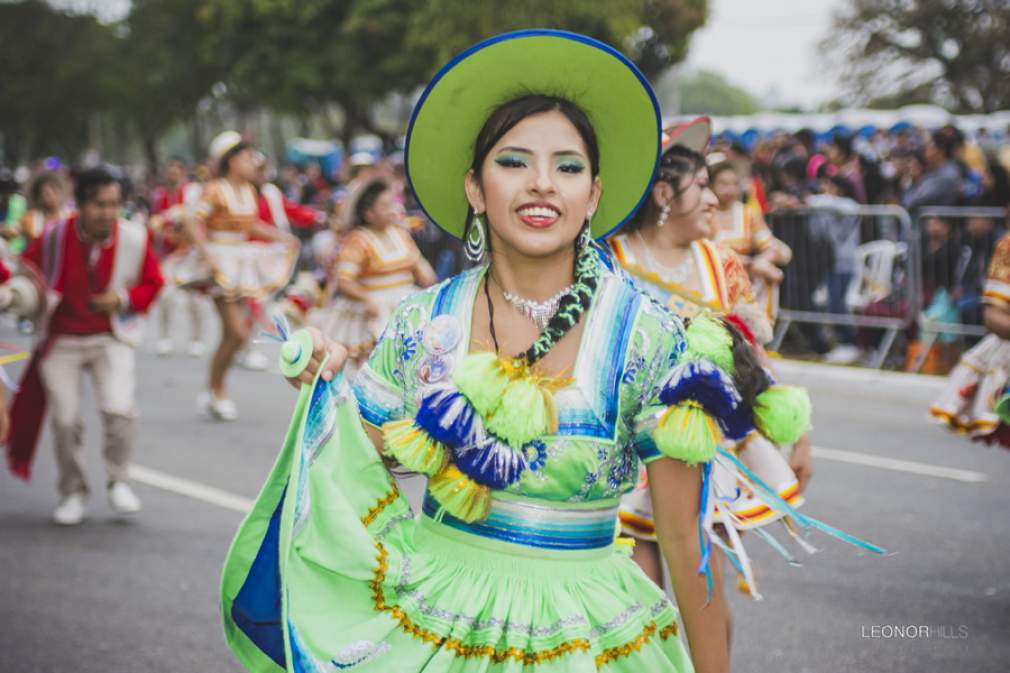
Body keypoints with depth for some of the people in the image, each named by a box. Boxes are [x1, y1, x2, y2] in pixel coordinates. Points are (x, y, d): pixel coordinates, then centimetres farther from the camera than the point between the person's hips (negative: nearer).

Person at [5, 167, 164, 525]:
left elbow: (152, 283, 0)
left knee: (119, 408, -19)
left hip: (111, 338, -1)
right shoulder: (55, 236, -15)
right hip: (62, 341, 1)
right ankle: (73, 492, 25)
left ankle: (119, 481, 7)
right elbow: (29, 270, 4)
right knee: (66, 420, 3)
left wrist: (123, 300, -17)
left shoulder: (134, 238, -14)